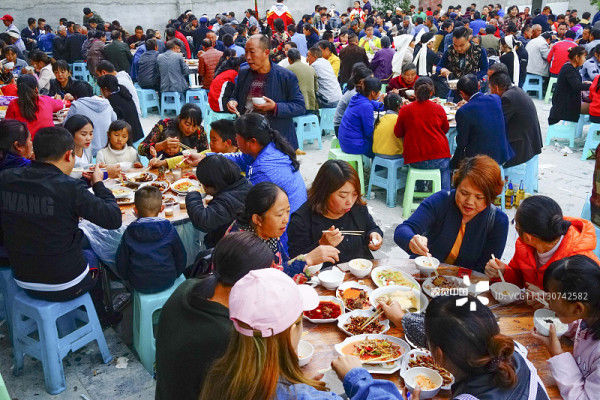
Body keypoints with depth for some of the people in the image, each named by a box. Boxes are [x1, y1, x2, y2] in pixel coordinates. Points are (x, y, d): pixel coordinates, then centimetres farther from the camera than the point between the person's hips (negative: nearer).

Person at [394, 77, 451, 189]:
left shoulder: (405, 110, -6)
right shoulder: (438, 109, -3)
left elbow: (398, 133, 5)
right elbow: (446, 129, 12)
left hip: (415, 161, 1)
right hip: (439, 157, -1)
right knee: (445, 168, 27)